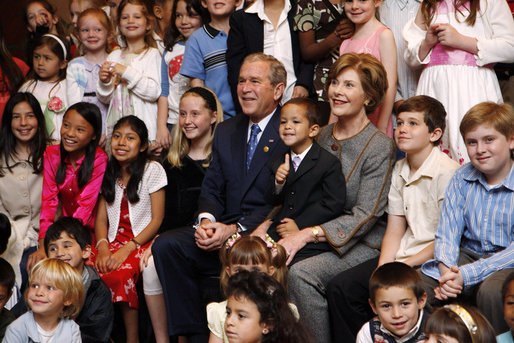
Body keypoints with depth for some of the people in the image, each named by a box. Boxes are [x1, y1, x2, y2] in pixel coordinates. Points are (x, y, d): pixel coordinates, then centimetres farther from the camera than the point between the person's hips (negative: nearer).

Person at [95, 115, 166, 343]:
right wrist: (103, 247, -10)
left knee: (118, 273, -36)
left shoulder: (152, 170, 0)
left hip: (143, 241, -4)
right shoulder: (109, 173, 15)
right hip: (114, 241, 4)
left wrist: (127, 249, -16)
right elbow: (101, 219, 12)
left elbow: (157, 219, -5)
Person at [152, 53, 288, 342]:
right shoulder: (226, 131, 20)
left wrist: (236, 229, -19)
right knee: (166, 246, -16)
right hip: (224, 229, 7)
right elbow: (212, 189, 15)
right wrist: (206, 220, -7)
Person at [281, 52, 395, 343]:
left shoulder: (379, 147, -9)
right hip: (319, 237, 6)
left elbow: (365, 216, -15)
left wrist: (309, 233, -23)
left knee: (302, 273, -30)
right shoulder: (324, 136, 11)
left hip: (362, 243, -6)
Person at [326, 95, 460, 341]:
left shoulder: (448, 173, -14)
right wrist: (382, 269, -5)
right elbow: (394, 232, 11)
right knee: (340, 288, -6)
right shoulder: (399, 171, 11)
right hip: (402, 257, 8)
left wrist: (405, 265, -15)